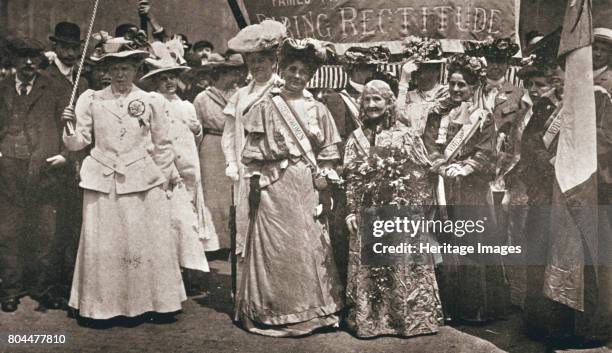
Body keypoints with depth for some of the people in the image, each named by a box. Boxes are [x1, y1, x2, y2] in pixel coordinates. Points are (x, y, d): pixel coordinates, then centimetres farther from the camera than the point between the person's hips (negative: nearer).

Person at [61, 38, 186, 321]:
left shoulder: (152, 101, 4)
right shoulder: (91, 100, 6)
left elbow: (162, 146, 9)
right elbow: (78, 142, 7)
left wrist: (165, 181, 11)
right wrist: (70, 125, -12)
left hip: (143, 181, -1)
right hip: (102, 181, 1)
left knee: (150, 243, 2)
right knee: (101, 244, 2)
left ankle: (159, 302, 16)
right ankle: (102, 305, 16)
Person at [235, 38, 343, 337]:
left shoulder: (318, 110, 9)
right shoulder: (266, 107, 3)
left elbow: (328, 152, 10)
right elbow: (253, 152, 2)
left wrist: (323, 178, -2)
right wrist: (256, 184, -5)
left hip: (307, 188, 2)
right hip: (274, 186, -2)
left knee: (309, 245, 5)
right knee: (274, 246, 0)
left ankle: (310, 309, 18)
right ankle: (274, 310, 13)